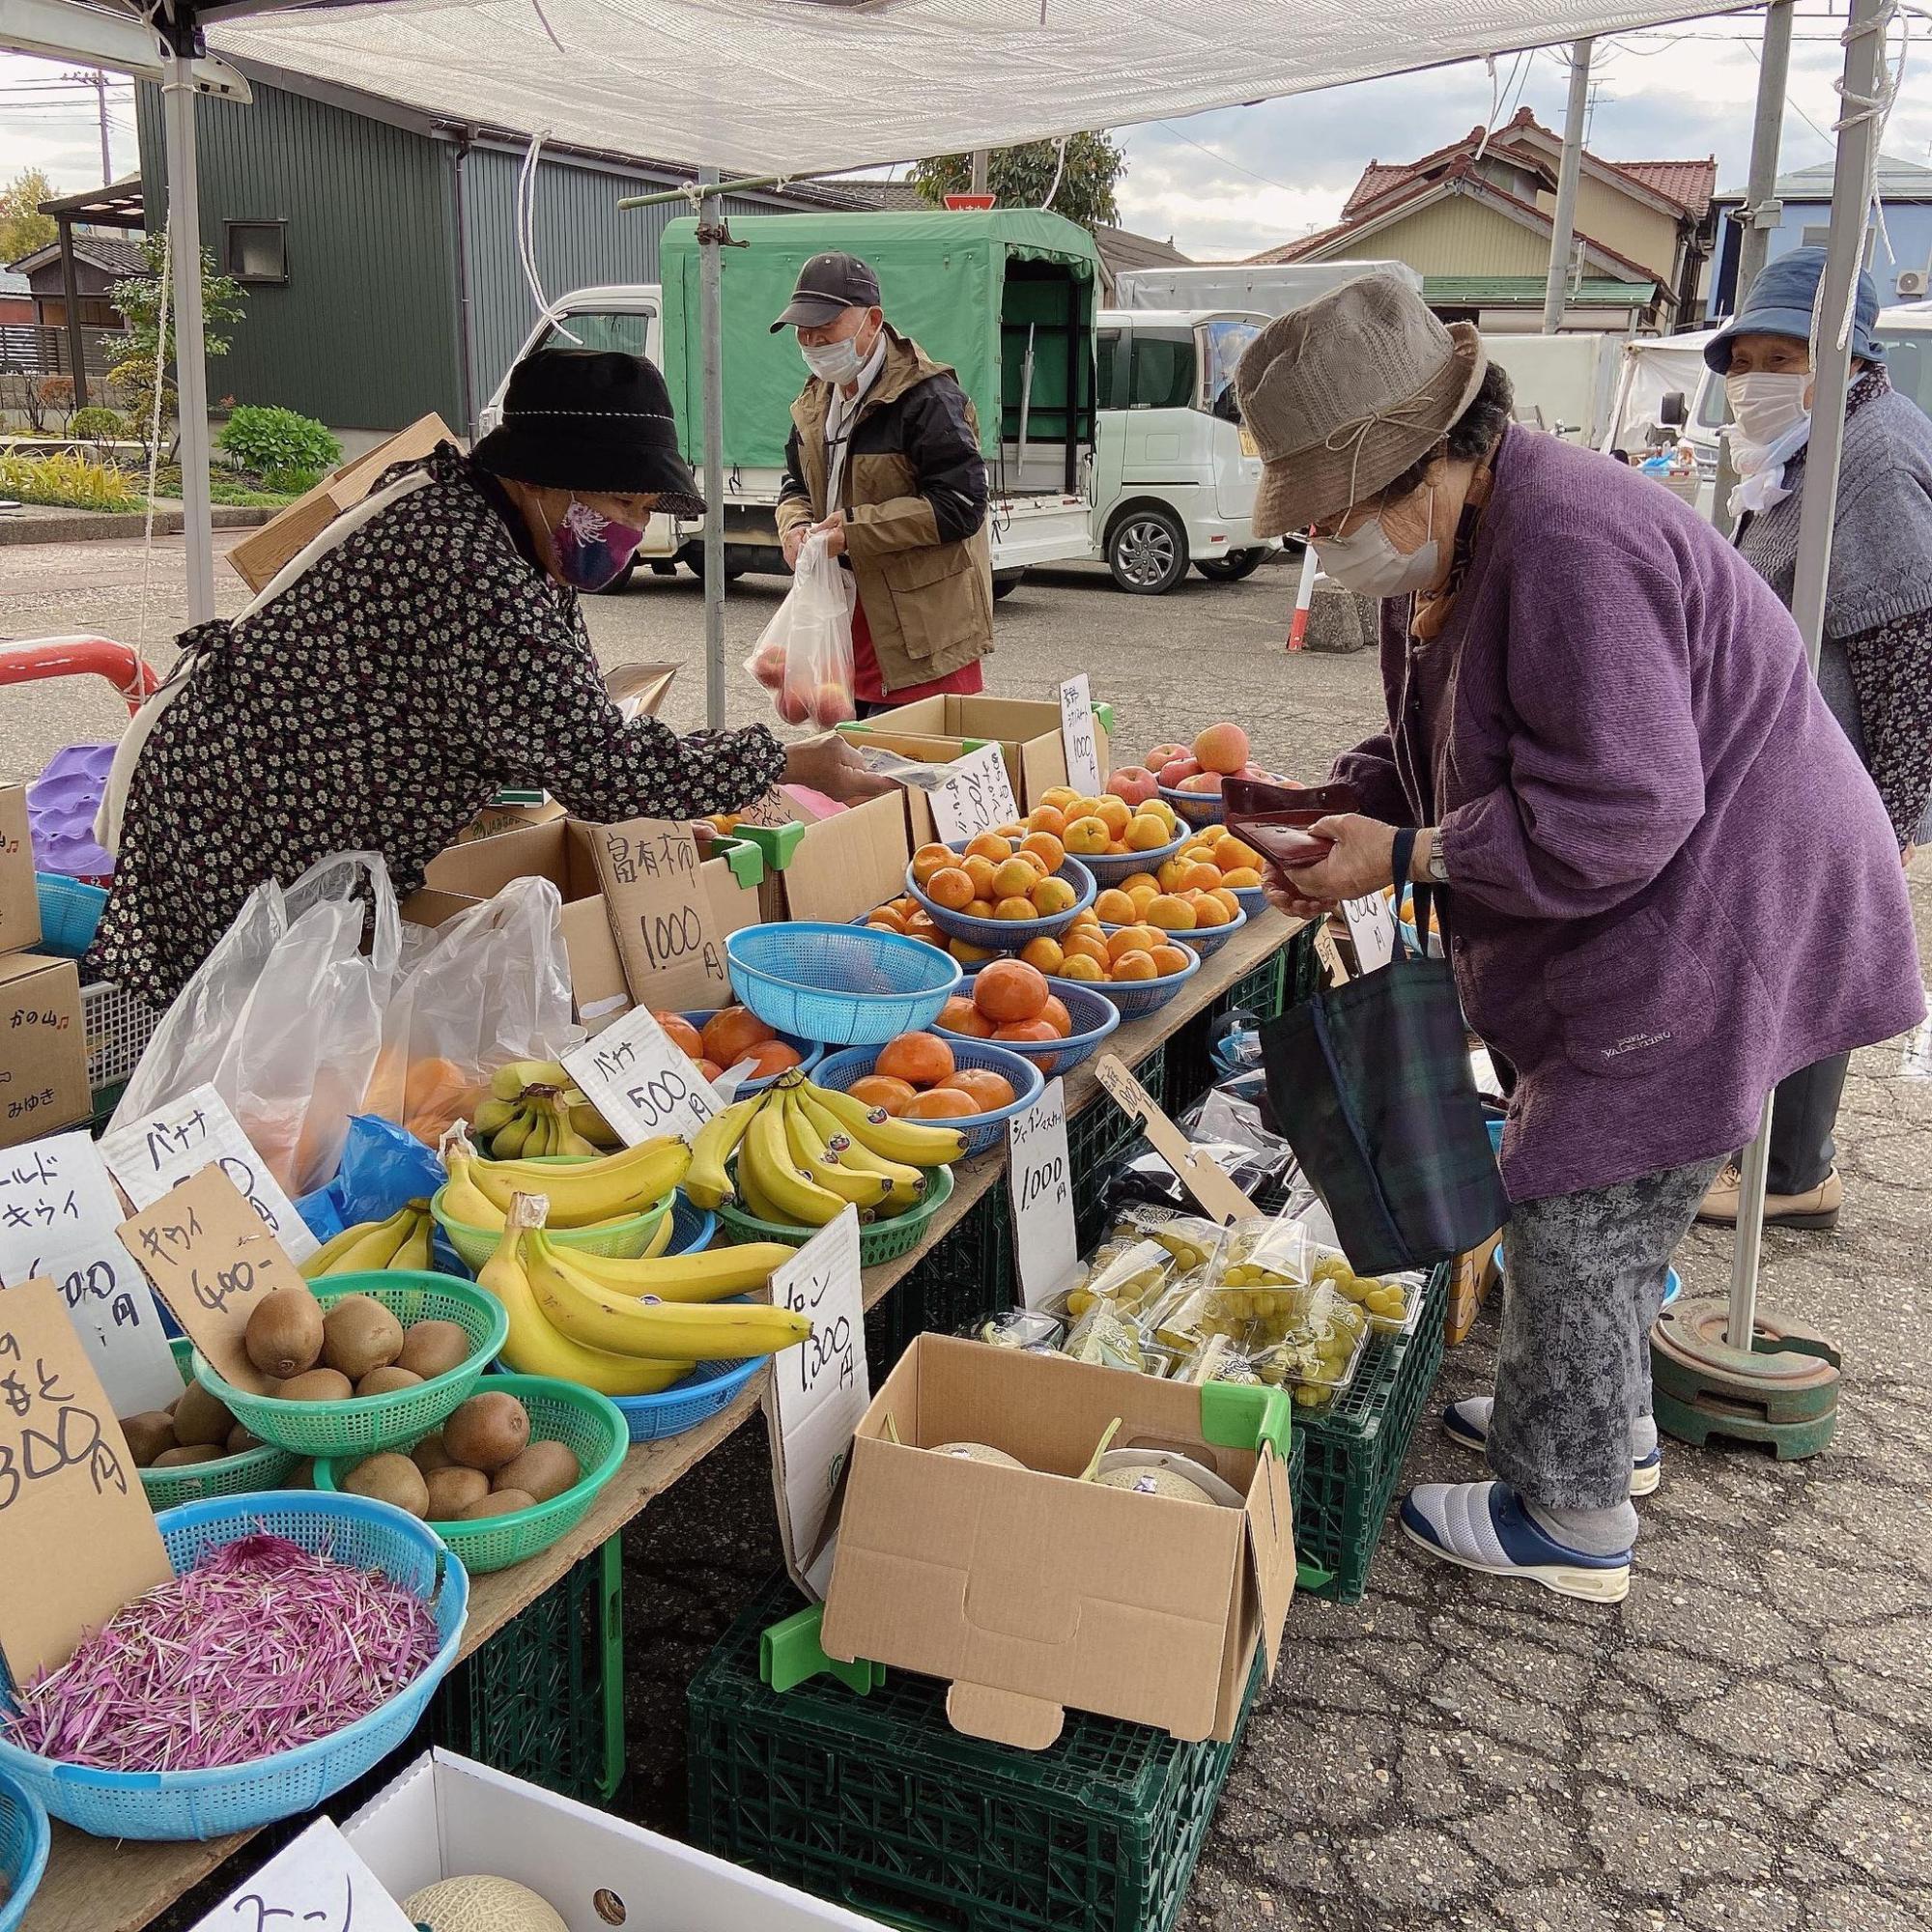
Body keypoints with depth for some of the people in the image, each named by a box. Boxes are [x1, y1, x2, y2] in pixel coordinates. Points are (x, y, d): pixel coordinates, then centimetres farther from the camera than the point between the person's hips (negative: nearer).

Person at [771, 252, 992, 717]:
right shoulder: (816, 399, 12)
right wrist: (795, 525, -2)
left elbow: (961, 504, -21)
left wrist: (857, 528, -21)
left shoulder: (927, 398, -16)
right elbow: (796, 482, 24)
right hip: (847, 623, 8)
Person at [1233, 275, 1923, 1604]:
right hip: (1654, 925, 10)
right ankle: (1612, 1422, 41)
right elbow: (1445, 744, 17)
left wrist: (1407, 855, -23)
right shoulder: (1456, 547, 6)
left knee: (1582, 1210, -2)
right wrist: (1348, 804, -1)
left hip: (1715, 930, -10)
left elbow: (1614, 817, -31)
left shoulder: (1569, 548, -29)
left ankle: (1570, 1516, 15)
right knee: (1576, 1178, 20)